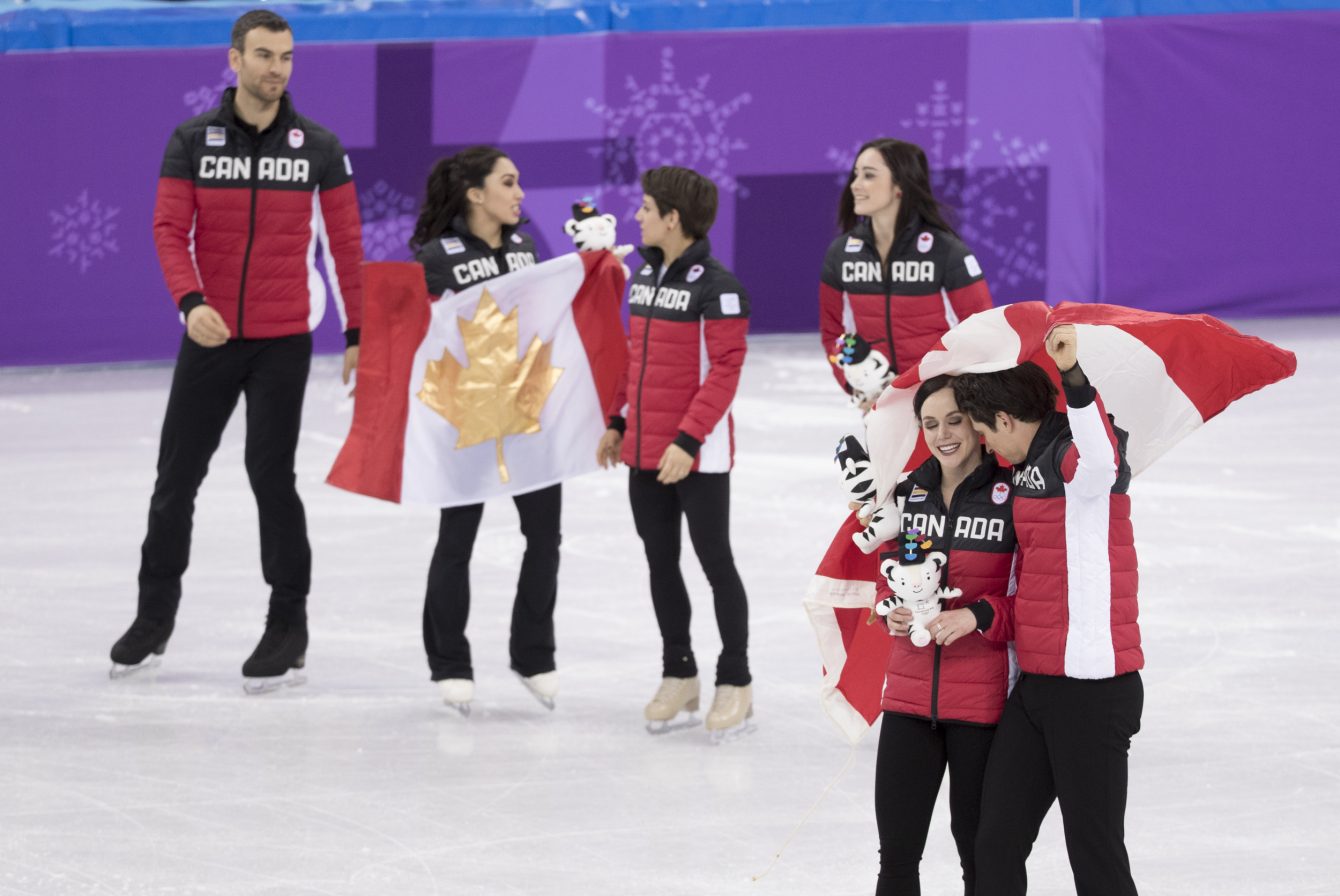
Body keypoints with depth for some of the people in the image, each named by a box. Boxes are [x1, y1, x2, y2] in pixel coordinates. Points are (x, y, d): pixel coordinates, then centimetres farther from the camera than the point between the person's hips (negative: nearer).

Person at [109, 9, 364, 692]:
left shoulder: (319, 148, -1)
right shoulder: (192, 142, -1)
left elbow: (344, 243, 4)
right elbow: (170, 229, -7)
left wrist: (357, 332, 4)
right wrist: (191, 302, -23)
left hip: (284, 342, -2)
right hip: (210, 337, 2)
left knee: (270, 474, -6)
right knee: (177, 474, 8)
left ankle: (288, 626, 6)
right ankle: (154, 617, 23)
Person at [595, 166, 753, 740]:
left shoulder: (715, 285, -15)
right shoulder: (645, 276, 10)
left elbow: (724, 370, -18)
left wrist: (688, 440, -22)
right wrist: (617, 423, 15)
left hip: (697, 455, -8)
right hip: (645, 453, 8)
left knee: (715, 561, 1)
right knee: (660, 563, 13)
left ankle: (735, 682, 9)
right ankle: (678, 676, 24)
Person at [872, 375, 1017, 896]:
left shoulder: (1013, 496, -8)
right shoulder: (908, 493, 7)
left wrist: (977, 616, -20)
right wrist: (892, 611, -2)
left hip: (983, 699, -4)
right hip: (910, 692, 4)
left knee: (980, 852, 6)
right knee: (897, 852, 4)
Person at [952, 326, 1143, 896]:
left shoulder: (1071, 453, -13)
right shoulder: (1026, 469, 17)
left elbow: (1102, 460, -40)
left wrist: (1073, 377, -50)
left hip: (1093, 691, -9)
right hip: (1034, 687, 10)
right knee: (997, 846, 10)